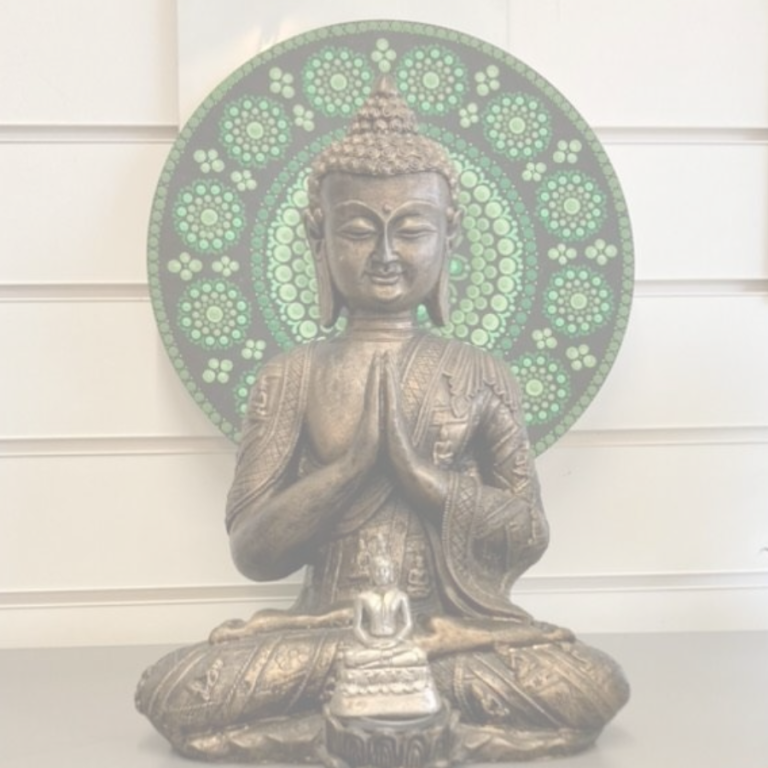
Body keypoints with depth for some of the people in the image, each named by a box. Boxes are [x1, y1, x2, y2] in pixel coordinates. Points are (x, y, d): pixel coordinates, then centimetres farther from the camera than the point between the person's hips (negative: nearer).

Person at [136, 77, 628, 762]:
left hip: (459, 625, 1)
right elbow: (250, 548, -4)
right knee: (174, 694, -22)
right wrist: (353, 461, -18)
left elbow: (529, 538, -1)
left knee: (595, 689, -24)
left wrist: (424, 473, -17)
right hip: (328, 626, 0)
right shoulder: (293, 377, 1)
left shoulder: (481, 375, 3)